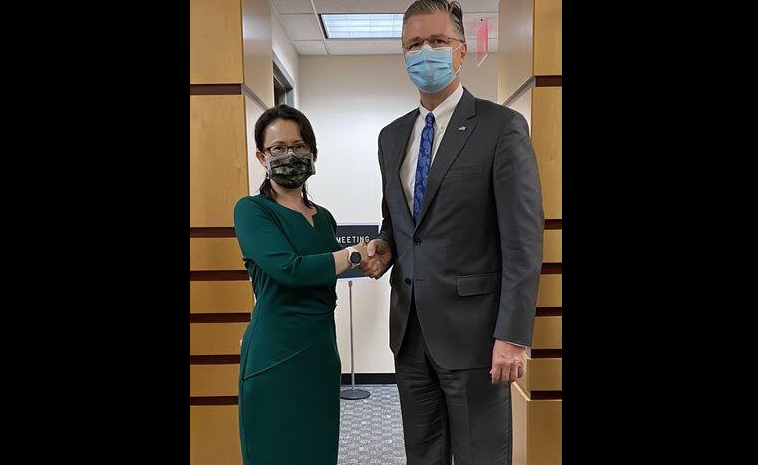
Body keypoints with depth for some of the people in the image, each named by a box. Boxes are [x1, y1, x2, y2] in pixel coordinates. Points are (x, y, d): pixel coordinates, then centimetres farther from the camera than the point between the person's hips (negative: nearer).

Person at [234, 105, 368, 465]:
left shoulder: (324, 217, 12)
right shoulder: (252, 210, -8)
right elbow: (289, 269, -21)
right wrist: (357, 254, -13)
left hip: (322, 351, 6)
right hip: (276, 356, -6)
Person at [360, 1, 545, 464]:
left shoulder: (503, 127, -8)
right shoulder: (392, 135, 11)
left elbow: (523, 240, -12)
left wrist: (513, 335, -17)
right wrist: (385, 248, -1)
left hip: (472, 328, -5)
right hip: (411, 329, 6)